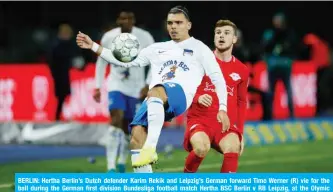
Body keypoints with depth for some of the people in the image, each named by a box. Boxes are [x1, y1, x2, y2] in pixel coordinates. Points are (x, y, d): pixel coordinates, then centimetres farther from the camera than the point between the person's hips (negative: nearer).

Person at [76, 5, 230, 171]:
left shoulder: (198, 48, 17)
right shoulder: (158, 48, 29)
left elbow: (218, 78, 12)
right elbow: (126, 61, 27)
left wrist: (222, 108, -1)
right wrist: (93, 46, 20)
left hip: (181, 95, -5)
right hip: (155, 101, 5)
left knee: (154, 92, -40)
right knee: (136, 135, -20)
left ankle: (150, 148, -51)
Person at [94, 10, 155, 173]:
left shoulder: (145, 38, -11)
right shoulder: (108, 37, -6)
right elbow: (101, 62, 8)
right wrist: (97, 87, 6)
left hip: (136, 89, 1)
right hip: (116, 85, -1)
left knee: (128, 129, 8)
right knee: (116, 120, -21)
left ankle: (122, 162, 33)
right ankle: (111, 167, -25)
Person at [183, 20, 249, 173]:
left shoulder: (241, 70, 13)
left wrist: (240, 133, 12)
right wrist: (198, 98, -16)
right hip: (200, 119, -2)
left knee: (233, 147, -32)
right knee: (202, 147, -33)